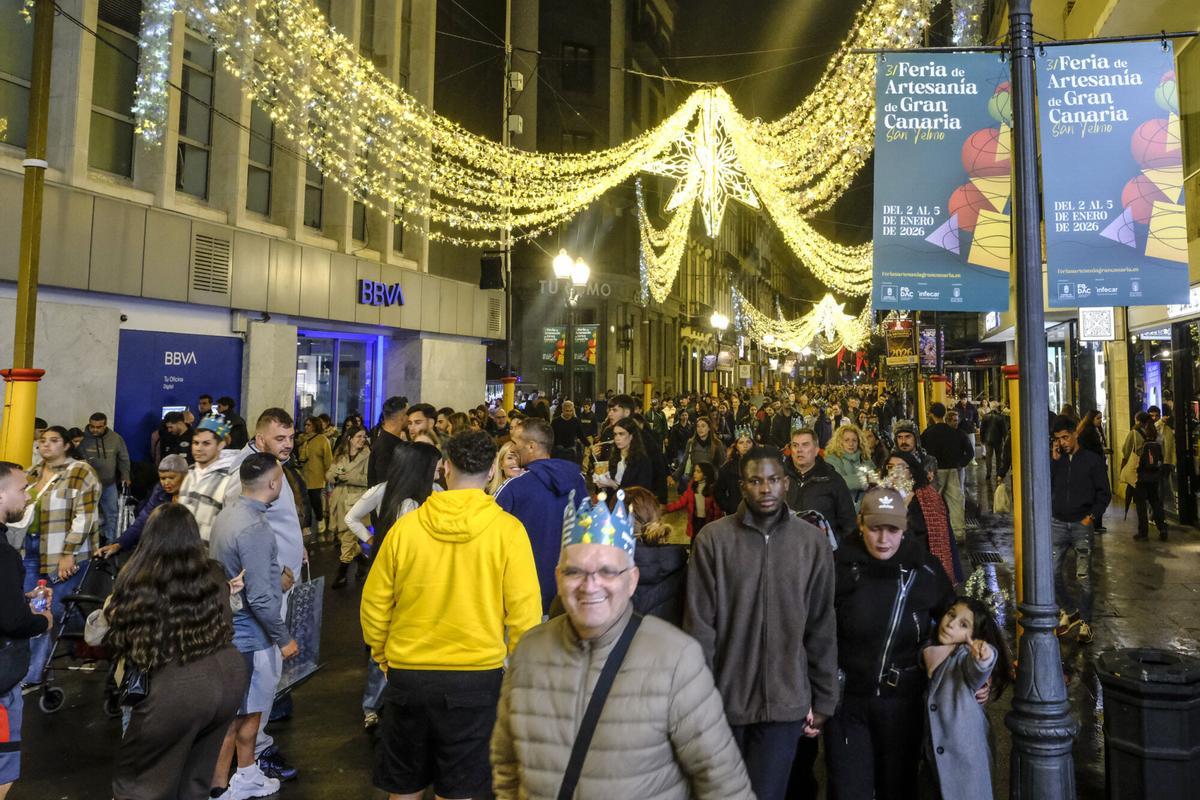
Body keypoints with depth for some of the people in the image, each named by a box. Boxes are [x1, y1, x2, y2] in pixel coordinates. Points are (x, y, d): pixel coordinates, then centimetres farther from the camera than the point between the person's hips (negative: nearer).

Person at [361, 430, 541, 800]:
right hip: (477, 676, -1)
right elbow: (524, 614, -11)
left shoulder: (405, 525, -7)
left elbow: (374, 604, 0)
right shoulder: (507, 530, -12)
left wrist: (384, 655, 17)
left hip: (407, 675, 2)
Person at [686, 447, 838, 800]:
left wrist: (823, 699, 5)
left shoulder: (813, 541, -2)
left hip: (786, 701, 1)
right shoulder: (713, 539, -8)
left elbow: (822, 628, 3)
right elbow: (699, 623, -6)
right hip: (724, 697, 0)